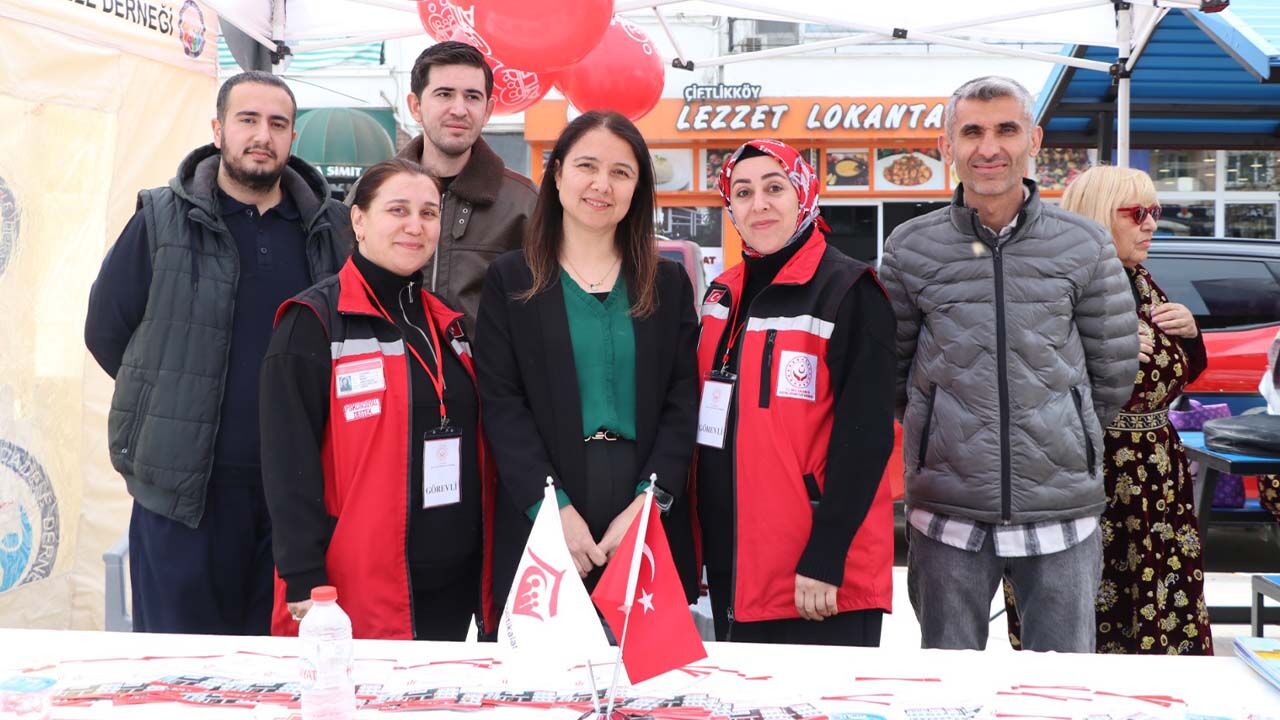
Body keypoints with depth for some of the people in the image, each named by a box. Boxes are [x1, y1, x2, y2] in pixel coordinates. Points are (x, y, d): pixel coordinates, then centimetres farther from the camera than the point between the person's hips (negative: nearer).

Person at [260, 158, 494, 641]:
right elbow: (289, 462, -12)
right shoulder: (313, 323, -7)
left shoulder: (448, 325, 14)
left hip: (454, 588, 6)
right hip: (358, 596, -6)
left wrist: (484, 574, 14)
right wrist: (305, 583, -18)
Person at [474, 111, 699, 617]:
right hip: (541, 523, -1)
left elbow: (683, 403, 4)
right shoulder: (510, 280, 6)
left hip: (648, 526, 2)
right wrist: (552, 506, -14)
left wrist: (649, 501, -10)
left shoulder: (668, 284, 11)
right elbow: (502, 404, -2)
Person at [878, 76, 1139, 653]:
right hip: (949, 516, 0)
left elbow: (1115, 370, 10)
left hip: (1061, 514, 0)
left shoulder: (1085, 246, 3)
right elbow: (889, 367, 10)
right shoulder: (910, 248, 2)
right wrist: (944, 437, 10)